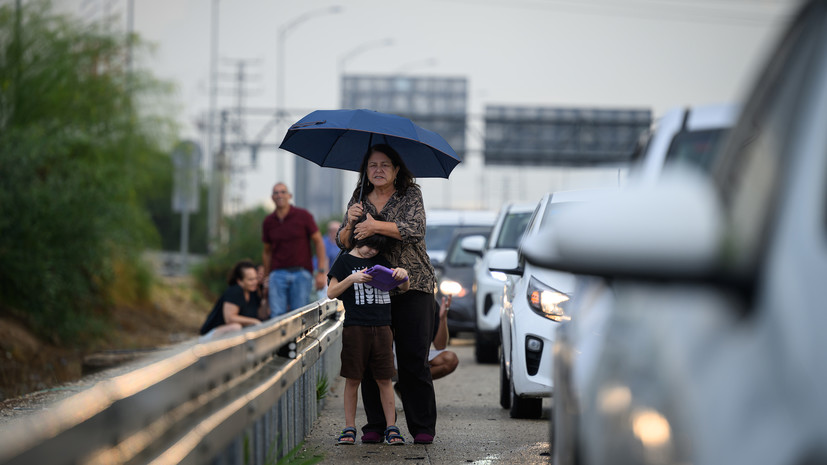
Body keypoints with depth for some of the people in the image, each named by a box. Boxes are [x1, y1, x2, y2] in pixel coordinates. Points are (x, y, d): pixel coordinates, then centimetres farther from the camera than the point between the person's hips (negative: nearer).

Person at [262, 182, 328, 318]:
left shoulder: (303, 216, -1)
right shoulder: (268, 222, 8)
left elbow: (318, 242, 1)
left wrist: (321, 272, -6)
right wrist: (267, 278, 17)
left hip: (301, 273, -2)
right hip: (278, 273, 2)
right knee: (277, 315, -9)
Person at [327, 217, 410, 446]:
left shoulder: (381, 261, 13)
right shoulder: (345, 262, 3)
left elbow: (403, 288, 16)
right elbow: (331, 293, -4)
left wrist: (403, 275, -7)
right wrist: (352, 278, -19)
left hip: (382, 328, 3)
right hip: (355, 327, -3)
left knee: (385, 379, 2)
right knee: (353, 379, 1)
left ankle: (391, 427, 4)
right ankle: (349, 428, 8)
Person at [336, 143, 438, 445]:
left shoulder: (411, 195, 2)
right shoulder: (358, 201, 12)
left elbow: (414, 229, -14)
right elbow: (343, 243, 9)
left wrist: (377, 226, -22)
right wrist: (351, 223, -12)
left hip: (412, 287, -3)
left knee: (414, 360, -6)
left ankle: (423, 428, -2)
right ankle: (375, 426, 5)